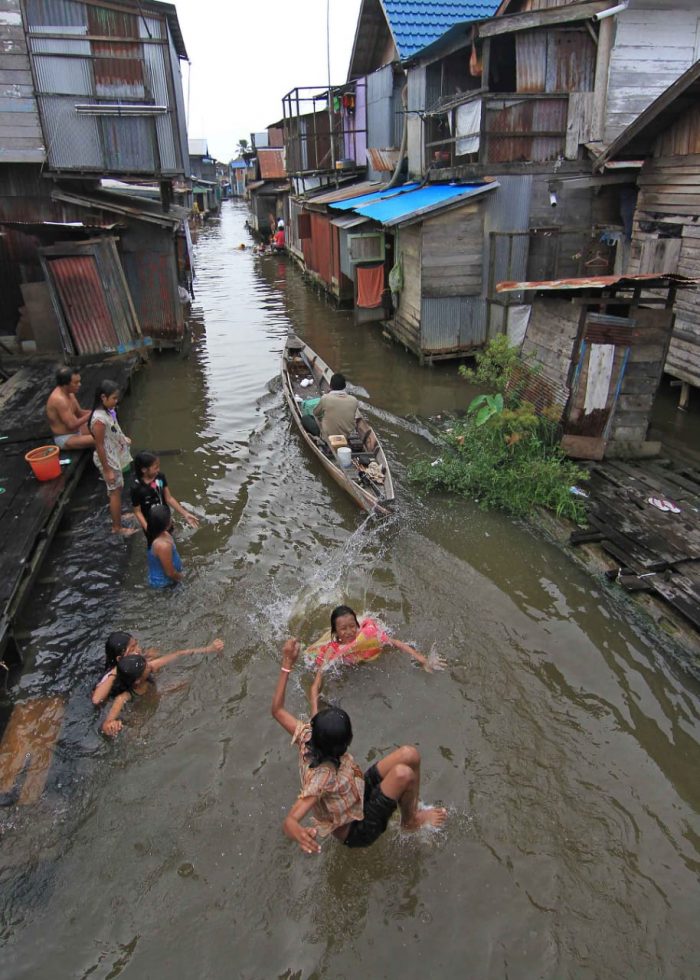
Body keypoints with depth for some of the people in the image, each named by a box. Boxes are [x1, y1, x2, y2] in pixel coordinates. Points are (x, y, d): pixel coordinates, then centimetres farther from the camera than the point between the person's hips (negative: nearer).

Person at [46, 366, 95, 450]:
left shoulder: (69, 393, 3)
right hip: (65, 439, -10)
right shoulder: (59, 399, -27)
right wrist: (90, 414, -21)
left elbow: (79, 413, 12)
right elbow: (72, 425, -27)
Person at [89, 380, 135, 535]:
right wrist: (107, 470, -21)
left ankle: (117, 515, 43)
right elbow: (99, 447, -25)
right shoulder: (99, 419, -30)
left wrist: (123, 438, 5)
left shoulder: (108, 411, -2)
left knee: (116, 490, 23)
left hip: (115, 456, 9)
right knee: (115, 492, 4)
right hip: (108, 460, -9)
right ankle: (117, 527, 18)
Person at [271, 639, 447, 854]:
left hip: (358, 793, 7)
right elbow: (289, 821, -48)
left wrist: (287, 665, -16)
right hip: (357, 831, -7)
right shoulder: (322, 776, -40)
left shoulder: (307, 737, -20)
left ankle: (412, 811, 9)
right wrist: (296, 831, -72)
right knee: (403, 774, -29)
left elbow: (277, 710, -9)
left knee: (409, 754, -11)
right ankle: (410, 821, 4)